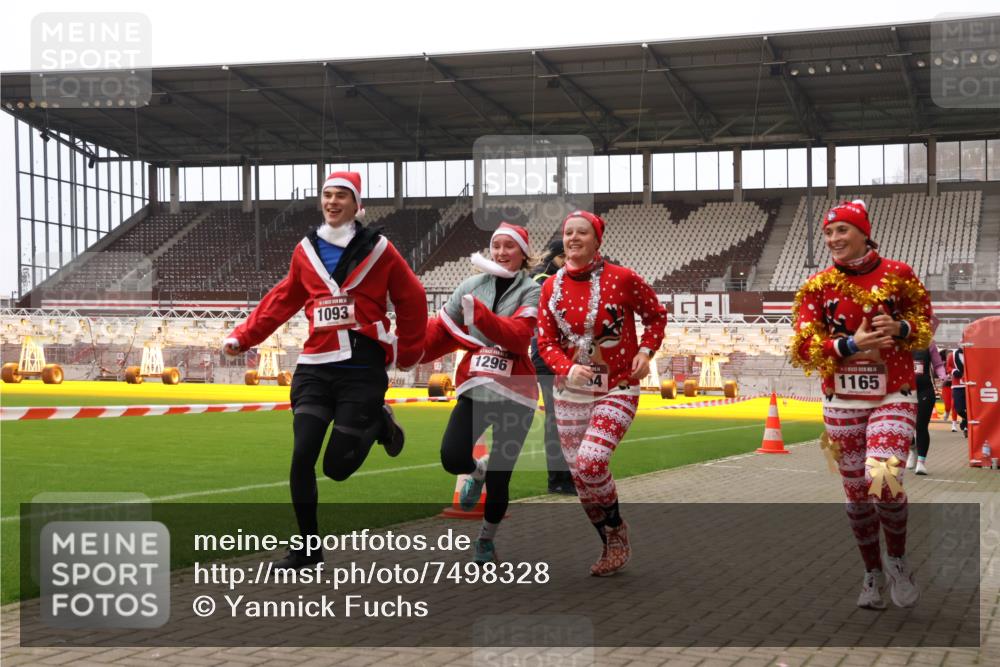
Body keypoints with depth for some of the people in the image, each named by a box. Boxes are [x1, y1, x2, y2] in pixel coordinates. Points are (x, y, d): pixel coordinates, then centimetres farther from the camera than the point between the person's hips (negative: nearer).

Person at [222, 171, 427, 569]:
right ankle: (307, 548, 8)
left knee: (337, 466, -5)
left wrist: (407, 353, 13)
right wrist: (243, 337, 10)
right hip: (315, 368, 3)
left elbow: (412, 300, 9)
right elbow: (283, 301, 16)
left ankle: (377, 424, 26)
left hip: (363, 370, -3)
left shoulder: (378, 251, 0)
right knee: (302, 456, -8)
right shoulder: (306, 251, 8)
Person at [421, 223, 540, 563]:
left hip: (514, 394, -2)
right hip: (474, 389, 3)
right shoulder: (472, 286, 7)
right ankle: (478, 471, 21)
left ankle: (486, 539, 29)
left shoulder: (531, 291, -4)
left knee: (499, 479, 0)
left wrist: (480, 313, -33)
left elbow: (519, 335, -20)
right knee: (452, 458, -18)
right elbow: (441, 330, 10)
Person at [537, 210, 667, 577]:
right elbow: (546, 341, 2)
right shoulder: (552, 286, 0)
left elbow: (656, 315, 6)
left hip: (617, 389, -4)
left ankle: (617, 528, 5)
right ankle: (612, 547, 27)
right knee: (580, 477, 7)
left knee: (590, 462, -22)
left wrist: (646, 351, -9)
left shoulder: (623, 279, -9)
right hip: (570, 392, 4)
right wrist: (568, 368, -16)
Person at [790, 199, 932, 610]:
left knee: (883, 480, -21)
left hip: (893, 398, -2)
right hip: (842, 403, 2)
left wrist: (900, 328, -14)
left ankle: (898, 560, 6)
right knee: (856, 492, 9)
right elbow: (803, 348, -7)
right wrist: (849, 345, -22)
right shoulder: (817, 286, -1)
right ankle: (873, 573, 29)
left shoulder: (898, 275, -3)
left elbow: (925, 325, 8)